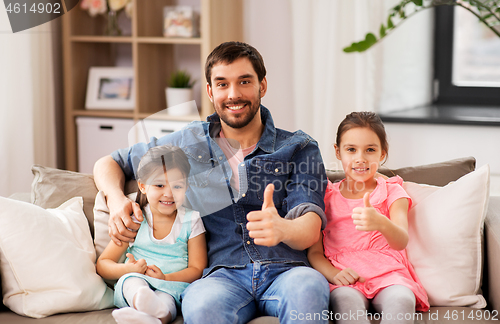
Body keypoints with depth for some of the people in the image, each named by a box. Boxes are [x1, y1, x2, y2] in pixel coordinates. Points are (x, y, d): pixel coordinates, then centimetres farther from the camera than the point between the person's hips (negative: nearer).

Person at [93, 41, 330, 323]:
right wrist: (117, 200, 4)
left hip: (284, 270, 0)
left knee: (308, 288, -38)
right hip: (223, 273, 1)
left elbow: (311, 229, -4)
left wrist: (283, 229, -30)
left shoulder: (299, 148, 11)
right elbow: (110, 163, 29)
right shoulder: (189, 144, 17)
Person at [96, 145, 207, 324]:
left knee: (167, 296, -36)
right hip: (132, 288, 1)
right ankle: (147, 304, -66)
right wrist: (127, 269, -18)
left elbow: (197, 269, 2)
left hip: (173, 286, -1)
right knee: (131, 279, -34)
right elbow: (102, 265, 6)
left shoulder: (191, 221, 6)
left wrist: (165, 278, -18)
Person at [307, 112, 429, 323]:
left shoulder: (392, 191, 14)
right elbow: (314, 252, 9)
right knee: (346, 301, -37)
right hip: (346, 279, 0)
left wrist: (381, 223, -31)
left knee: (401, 301, -36)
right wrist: (334, 274, -15)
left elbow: (401, 242, -7)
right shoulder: (327, 196, 17)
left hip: (388, 274, 0)